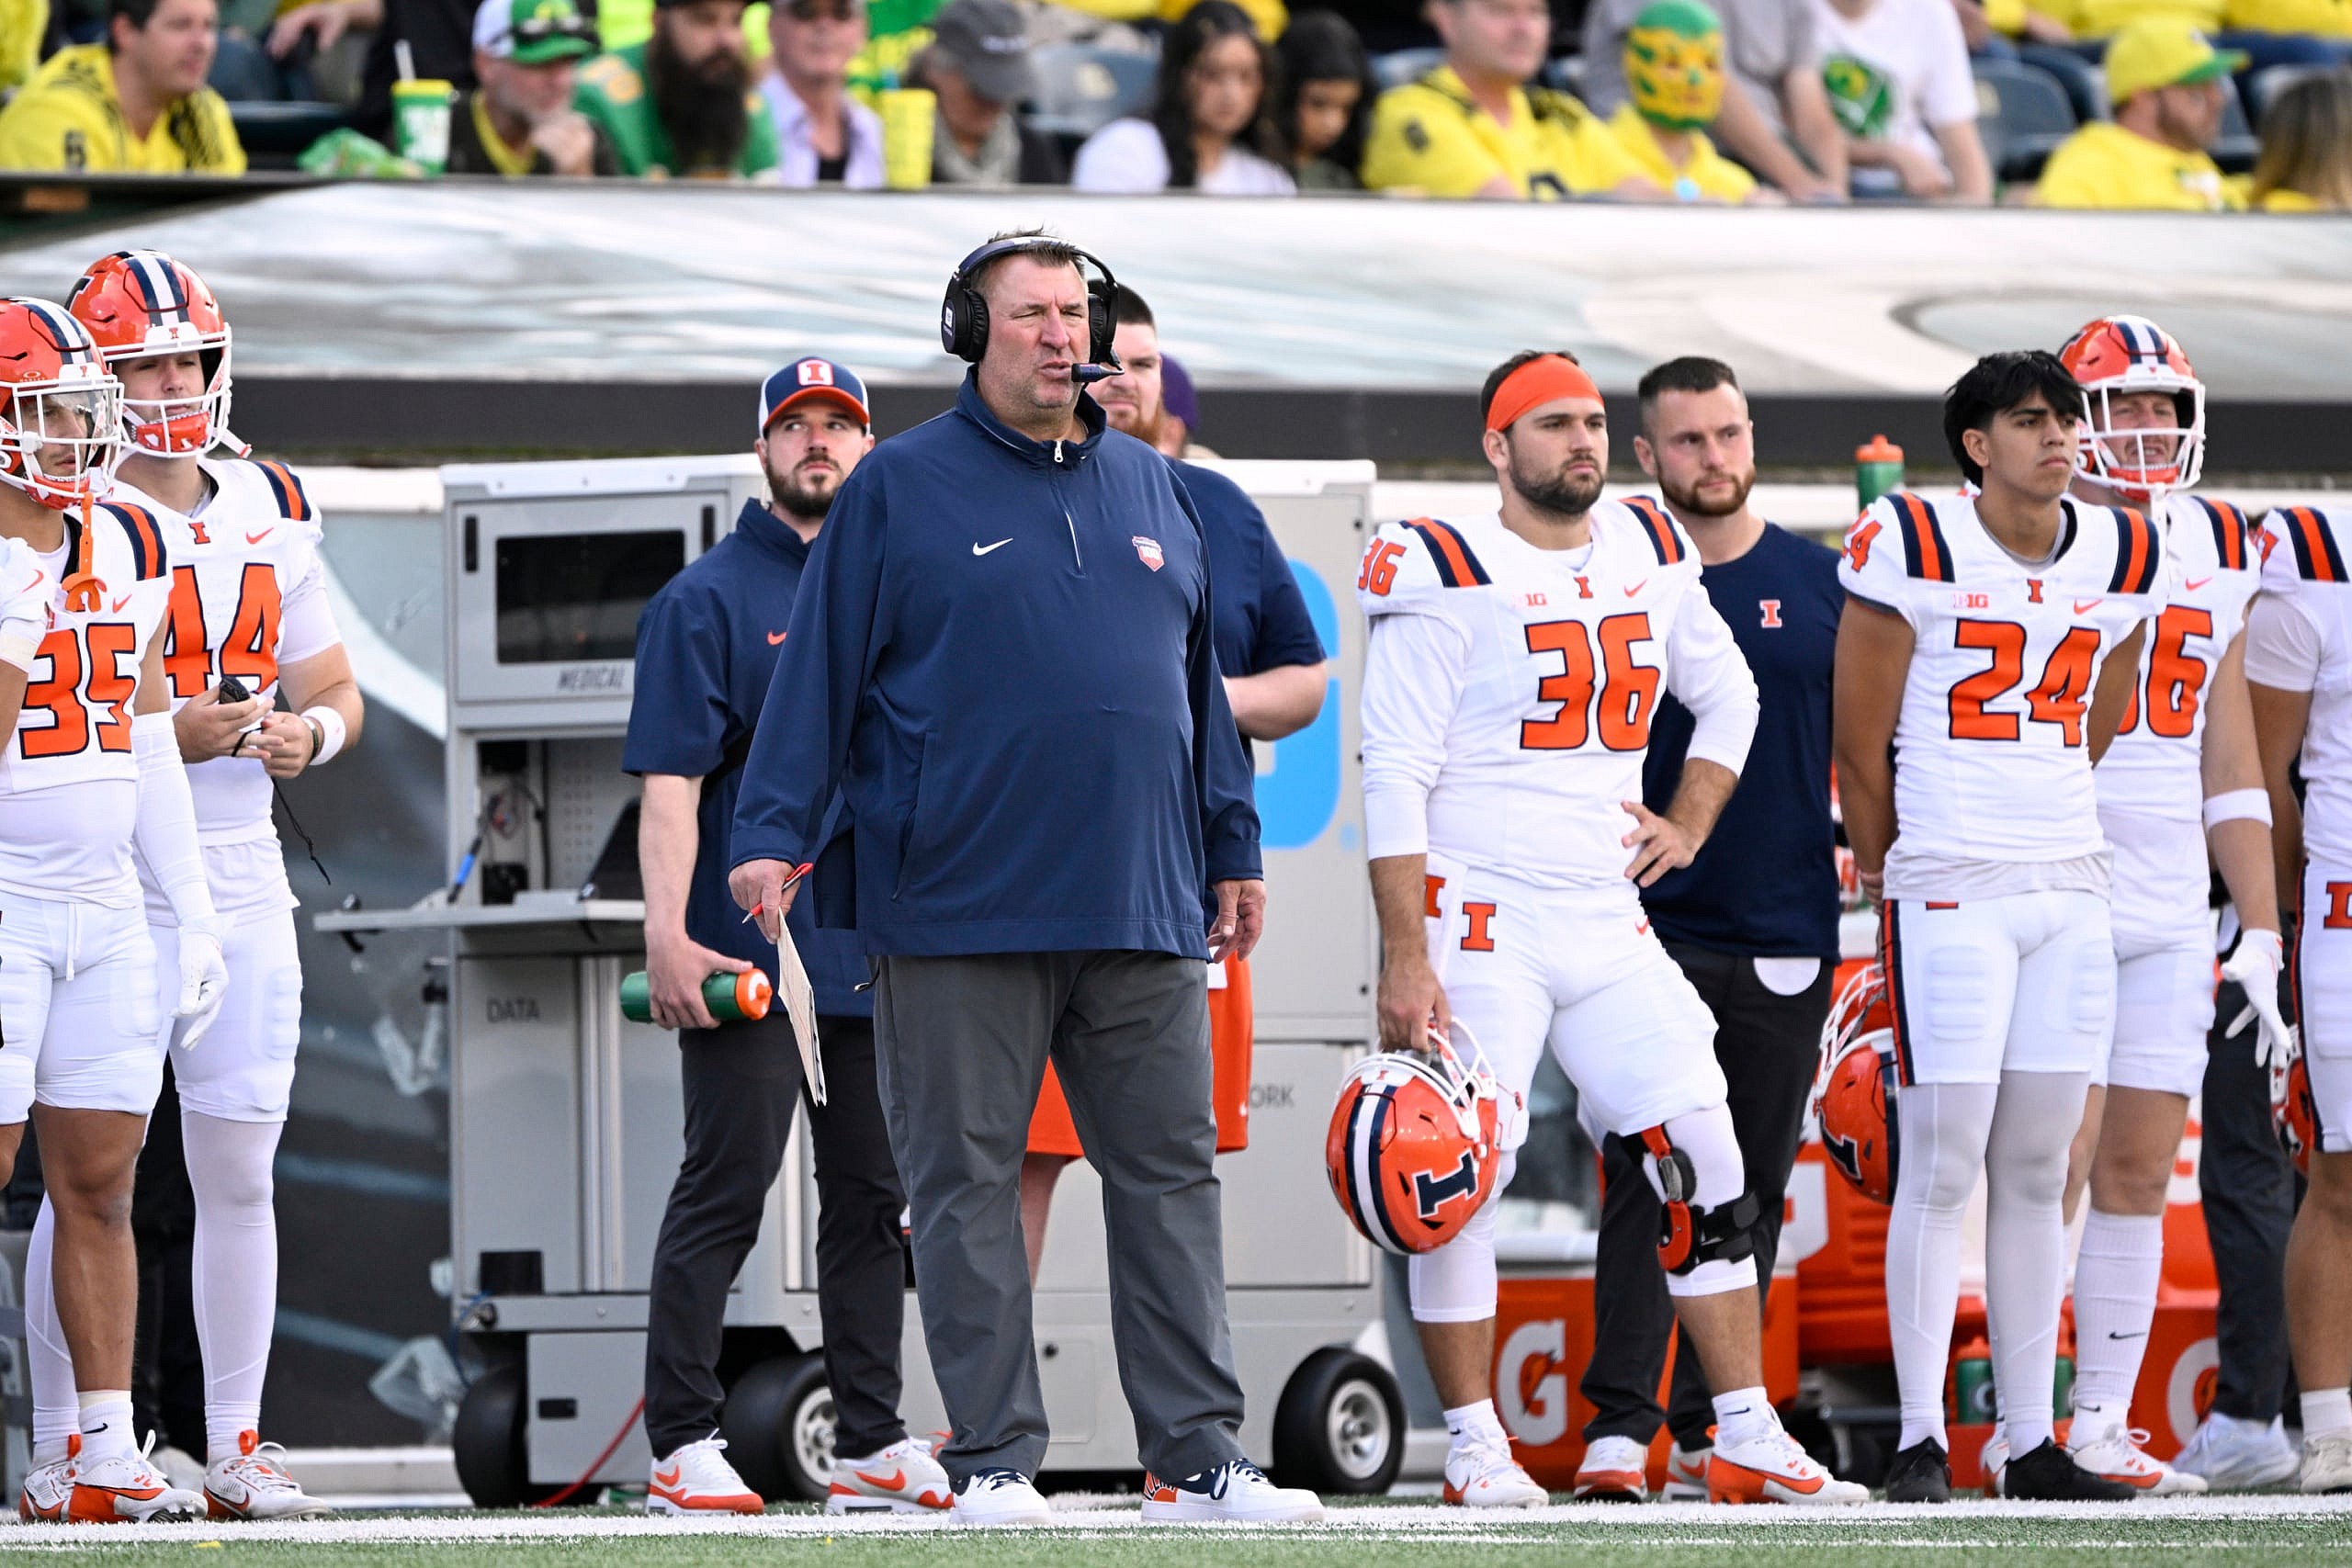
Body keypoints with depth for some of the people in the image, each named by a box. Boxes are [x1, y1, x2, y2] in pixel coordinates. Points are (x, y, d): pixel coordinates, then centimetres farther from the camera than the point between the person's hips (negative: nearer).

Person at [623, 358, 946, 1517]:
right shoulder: (710, 599, -1)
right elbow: (670, 781, -9)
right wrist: (665, 933, -19)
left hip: (883, 953, 6)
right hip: (749, 954, -6)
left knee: (874, 1199, 7)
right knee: (726, 1191, -7)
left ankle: (870, 1446, 13)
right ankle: (683, 1448, -5)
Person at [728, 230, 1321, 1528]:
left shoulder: (1150, 488, 15)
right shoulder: (901, 487, 1)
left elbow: (1200, 680, 20)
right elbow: (821, 673, -1)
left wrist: (1231, 847, 19)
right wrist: (773, 833, -9)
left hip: (1140, 911, 4)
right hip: (958, 907, -4)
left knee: (1170, 1175, 4)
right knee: (968, 1179, 0)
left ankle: (1196, 1456, 7)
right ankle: (993, 1458, 5)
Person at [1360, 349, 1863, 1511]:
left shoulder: (1650, 560, 9)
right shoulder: (1450, 579, -10)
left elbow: (1727, 697, 27)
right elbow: (1396, 777, -12)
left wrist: (1690, 825, 13)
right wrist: (1405, 960, -17)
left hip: (1608, 922, 6)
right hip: (1481, 921, -6)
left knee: (1705, 1157, 0)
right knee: (1462, 1180, -7)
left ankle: (1747, 1439, 5)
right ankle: (1473, 1445, 4)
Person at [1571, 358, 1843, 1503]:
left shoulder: (1821, 586, 8)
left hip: (1784, 937, 2)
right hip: (1649, 934, -2)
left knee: (1752, 1192, 5)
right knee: (1640, 1184, -9)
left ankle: (1709, 1429, 11)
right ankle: (1618, 1424, -11)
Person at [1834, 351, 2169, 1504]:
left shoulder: (2124, 558, 7)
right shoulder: (1910, 548, -8)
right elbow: (1861, 744, -1)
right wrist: (1897, 871, 7)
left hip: (2070, 890, 5)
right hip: (1946, 894, -5)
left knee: (2036, 1172, 7)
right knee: (1941, 1169, -5)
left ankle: (2033, 1442, 9)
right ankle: (1921, 1440, 0)